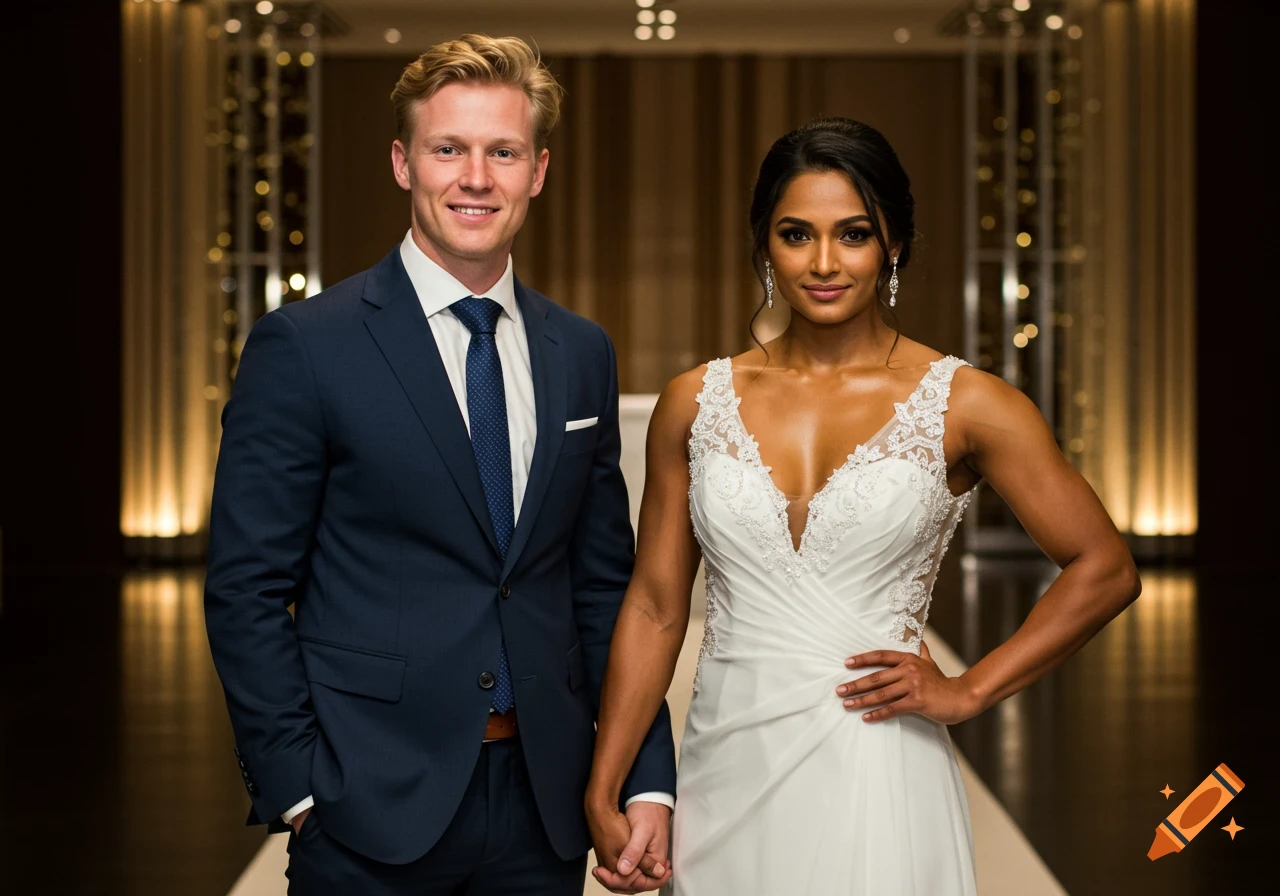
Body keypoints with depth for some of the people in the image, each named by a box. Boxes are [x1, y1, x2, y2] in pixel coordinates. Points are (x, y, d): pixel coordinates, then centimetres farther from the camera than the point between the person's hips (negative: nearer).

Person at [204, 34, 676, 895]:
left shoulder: (583, 353, 7)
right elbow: (247, 589, -7)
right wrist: (297, 788, -11)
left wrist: (646, 779, 4)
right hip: (376, 809, -4)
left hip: (543, 807, 4)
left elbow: (604, 581, 10)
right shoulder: (305, 346, -7)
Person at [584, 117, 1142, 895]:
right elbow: (655, 606, 6)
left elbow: (1105, 569, -1)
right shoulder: (696, 403, 4)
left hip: (876, 778, -2)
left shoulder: (963, 404, -4)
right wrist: (604, 793, 3)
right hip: (727, 773, 3)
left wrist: (968, 692, -5)